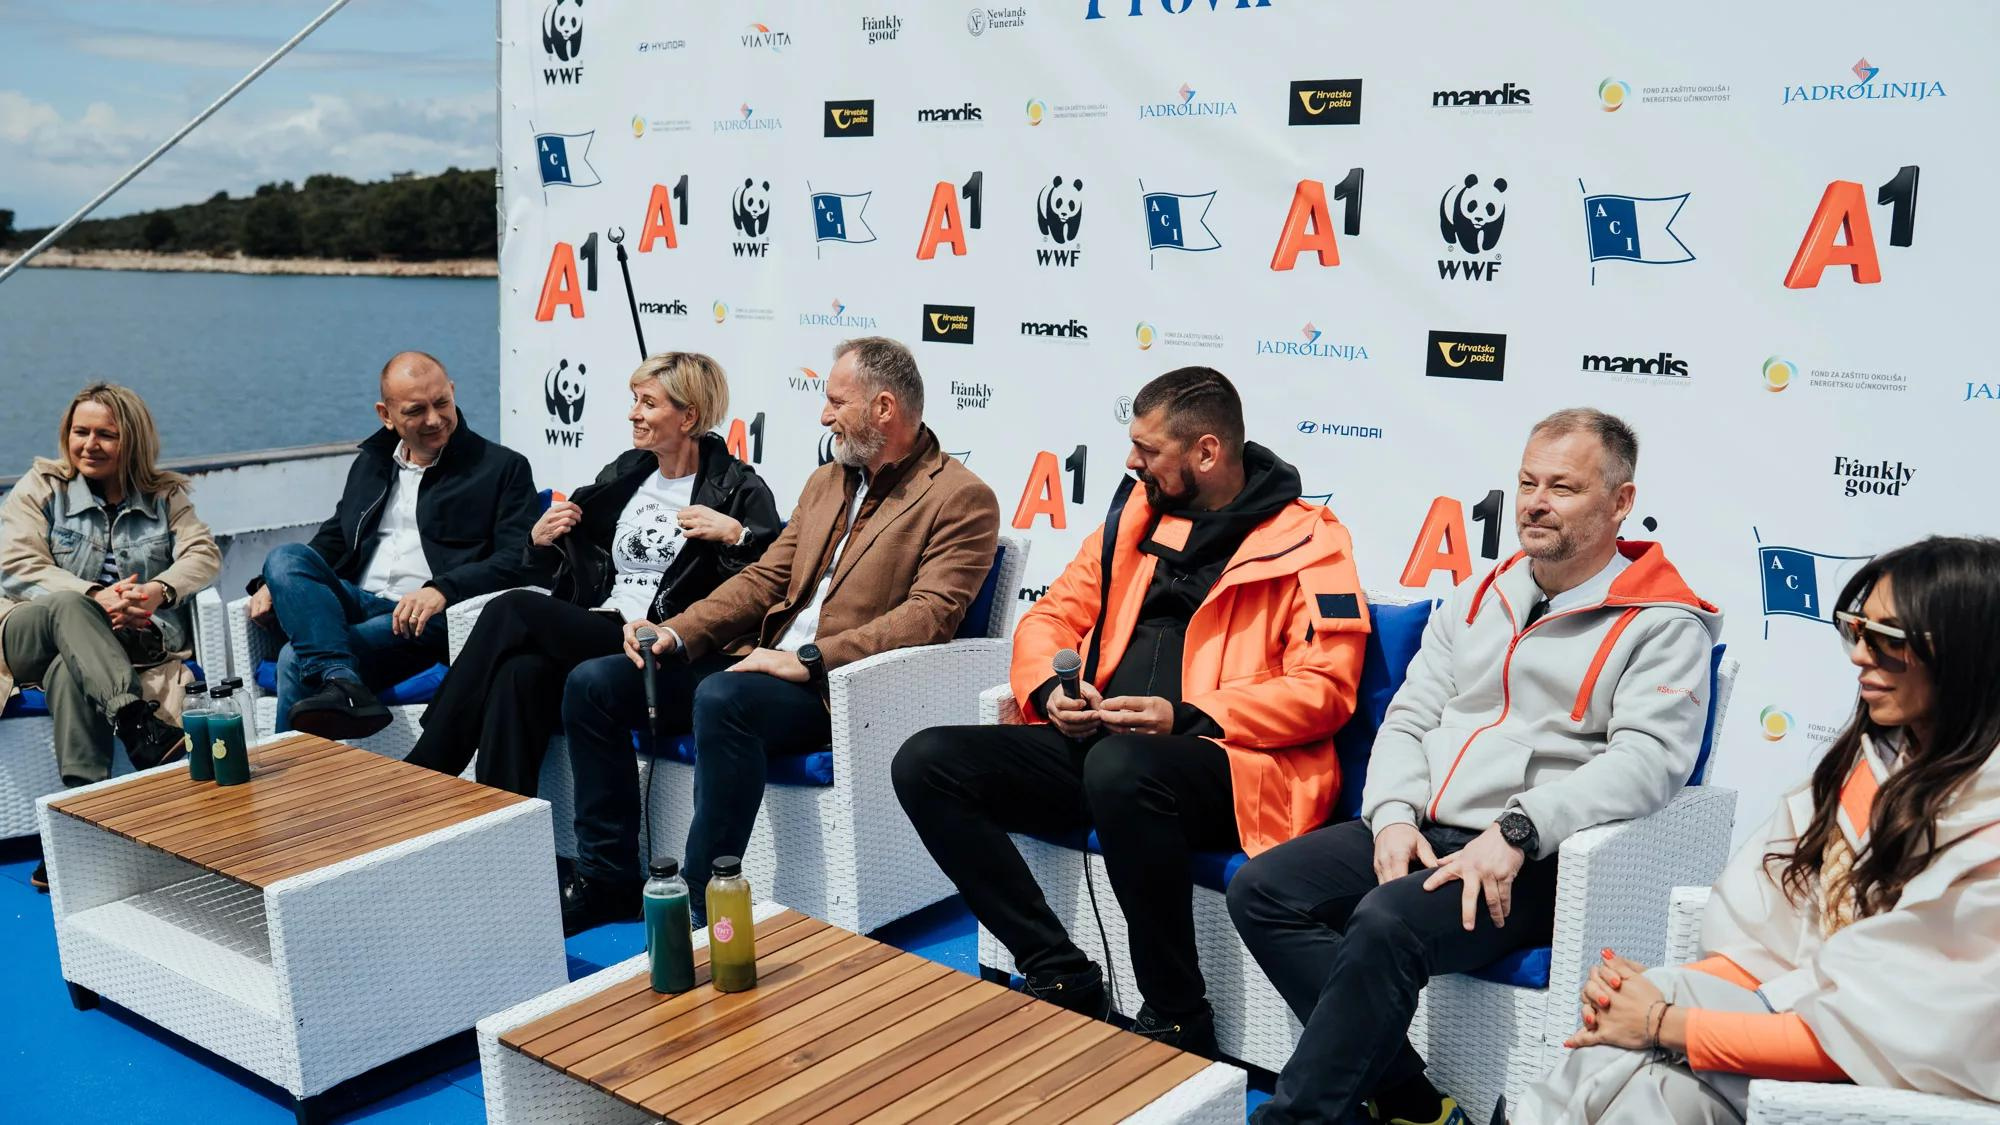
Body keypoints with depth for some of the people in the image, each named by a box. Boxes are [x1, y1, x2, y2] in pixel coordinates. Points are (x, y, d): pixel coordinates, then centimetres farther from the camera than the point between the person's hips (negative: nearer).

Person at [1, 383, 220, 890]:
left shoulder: (164, 495, 16)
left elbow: (204, 553, 0)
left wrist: (161, 590, -24)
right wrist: (93, 597, -20)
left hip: (131, 639, 0)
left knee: (69, 670, -37)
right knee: (69, 607, -37)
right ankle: (140, 728, -58)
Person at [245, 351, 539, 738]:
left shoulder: (503, 468, 5)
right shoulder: (370, 464, 23)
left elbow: (517, 559, -6)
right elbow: (334, 537, 29)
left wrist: (443, 589, -23)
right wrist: (276, 584, 9)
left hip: (426, 619, -6)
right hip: (355, 602, 6)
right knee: (284, 558, -25)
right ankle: (343, 684, -44)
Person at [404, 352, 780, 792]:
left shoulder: (739, 489, 2)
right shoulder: (623, 475, 21)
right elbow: (564, 575, 29)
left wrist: (734, 534, -22)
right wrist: (541, 541, 9)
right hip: (592, 634, 6)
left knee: (512, 610, -21)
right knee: (519, 673, -29)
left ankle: (425, 768, -14)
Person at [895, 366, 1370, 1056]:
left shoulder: (1305, 540, -1)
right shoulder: (1136, 514, 17)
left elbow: (1324, 687, -10)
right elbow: (1053, 615, 20)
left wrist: (1188, 718, -20)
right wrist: (1049, 690, -3)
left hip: (1229, 761, -7)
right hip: (1096, 740, 7)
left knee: (1119, 767, -41)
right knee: (926, 764, -12)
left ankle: (1178, 1019, -19)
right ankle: (1060, 974, -5)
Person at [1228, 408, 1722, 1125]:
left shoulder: (1662, 626, -3)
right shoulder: (1476, 601, 17)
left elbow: (1649, 757, -17)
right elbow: (1409, 720, 15)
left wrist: (1517, 830, -27)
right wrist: (1393, 816, -5)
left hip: (1533, 860, -7)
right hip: (1420, 832, 7)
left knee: (1386, 925, -34)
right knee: (1261, 891, -12)